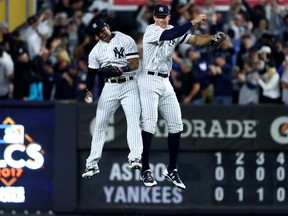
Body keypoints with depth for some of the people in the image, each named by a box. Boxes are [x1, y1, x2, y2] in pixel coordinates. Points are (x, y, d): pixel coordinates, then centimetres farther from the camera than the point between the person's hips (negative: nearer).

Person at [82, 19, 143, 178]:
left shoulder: (126, 41, -5)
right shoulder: (96, 50, 7)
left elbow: (135, 65, -12)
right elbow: (92, 72, 8)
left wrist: (119, 69, -27)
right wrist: (89, 90, -8)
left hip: (128, 86, -4)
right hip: (109, 88, 4)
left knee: (133, 120, -18)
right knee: (99, 125, 3)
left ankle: (135, 158, -25)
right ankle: (92, 164, 9)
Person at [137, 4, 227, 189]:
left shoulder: (174, 30, 11)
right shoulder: (151, 31, -11)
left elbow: (195, 40, 5)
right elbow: (169, 35, -29)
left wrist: (214, 37, -13)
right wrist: (193, 22, -30)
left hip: (165, 83, 7)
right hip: (149, 81, -7)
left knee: (176, 125, 4)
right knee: (149, 123, -13)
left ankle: (172, 170, 12)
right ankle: (145, 170, -9)